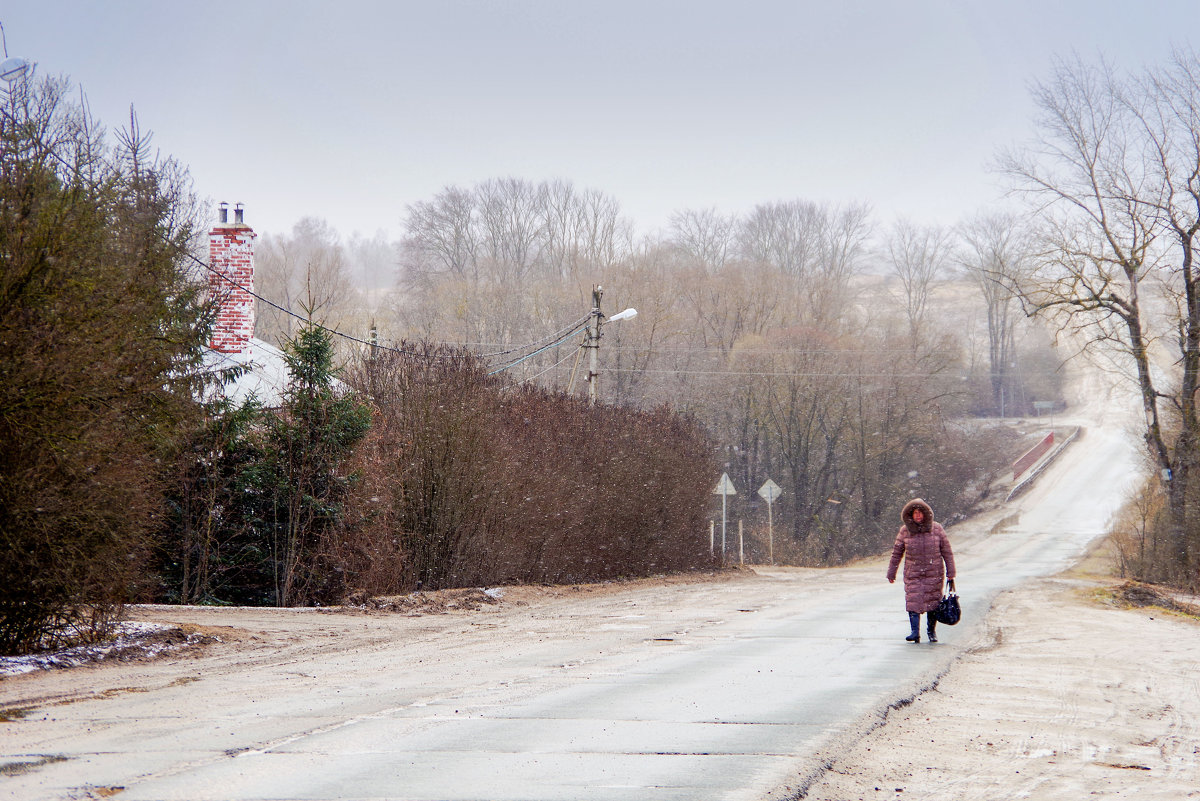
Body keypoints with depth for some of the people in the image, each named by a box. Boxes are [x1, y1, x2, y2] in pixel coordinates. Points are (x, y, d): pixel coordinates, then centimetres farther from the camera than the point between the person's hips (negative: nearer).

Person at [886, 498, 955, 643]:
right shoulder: (905, 531, 1)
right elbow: (897, 553, 9)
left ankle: (932, 631, 16)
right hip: (912, 574, 0)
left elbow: (947, 552, 3)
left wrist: (950, 575, 0)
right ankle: (915, 633, -16)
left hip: (934, 573, 0)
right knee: (913, 601, -12)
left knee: (932, 602, 1)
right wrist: (891, 573, 11)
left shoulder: (936, 528, -1)